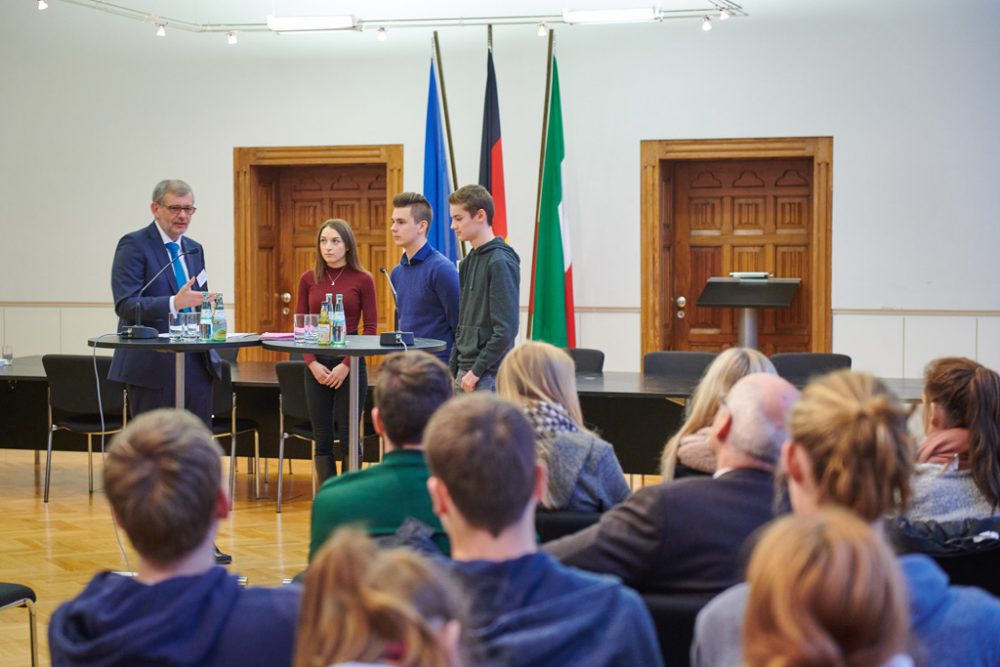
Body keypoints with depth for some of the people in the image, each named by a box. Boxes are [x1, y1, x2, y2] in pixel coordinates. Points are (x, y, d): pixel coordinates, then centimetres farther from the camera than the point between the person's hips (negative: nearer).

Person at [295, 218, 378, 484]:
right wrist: (312, 363, -8)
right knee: (322, 439, 4)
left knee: (348, 438, 0)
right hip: (316, 364, 3)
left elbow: (371, 328, -3)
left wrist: (346, 365, -13)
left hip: (350, 364, -3)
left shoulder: (363, 280, -3)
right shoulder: (308, 279, 6)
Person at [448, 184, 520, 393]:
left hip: (488, 375, -8)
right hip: (465, 371, 8)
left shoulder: (500, 262, -13)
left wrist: (476, 371, -16)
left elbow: (506, 329, -18)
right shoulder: (468, 261, 14)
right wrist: (453, 368, 14)